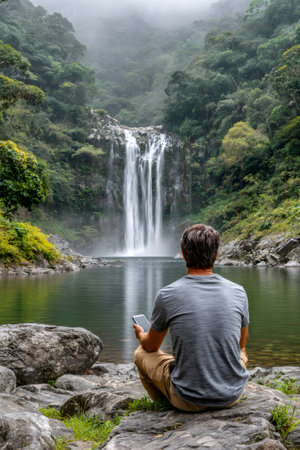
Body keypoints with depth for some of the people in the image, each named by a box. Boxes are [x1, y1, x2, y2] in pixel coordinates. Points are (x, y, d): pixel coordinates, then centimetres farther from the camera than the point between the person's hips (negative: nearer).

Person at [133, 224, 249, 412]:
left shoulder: (167, 296, -15)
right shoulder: (238, 292, -8)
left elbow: (151, 346, 3)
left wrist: (140, 334, 28)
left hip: (188, 400, -3)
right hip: (233, 395, 3)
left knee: (142, 353, 21)